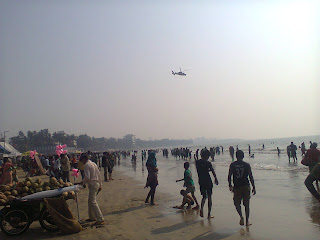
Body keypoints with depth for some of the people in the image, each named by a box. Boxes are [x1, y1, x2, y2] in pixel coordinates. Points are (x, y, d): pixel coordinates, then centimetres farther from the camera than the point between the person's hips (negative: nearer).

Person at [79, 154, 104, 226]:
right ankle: (92, 217, 28)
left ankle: (100, 220, -12)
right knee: (90, 201, 19)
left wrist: (83, 182, -3)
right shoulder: (93, 163, 16)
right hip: (97, 183, 10)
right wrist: (100, 185, 21)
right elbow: (99, 175, 17)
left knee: (93, 202, -10)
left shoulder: (87, 165, -11)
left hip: (92, 185, -10)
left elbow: (87, 177, -20)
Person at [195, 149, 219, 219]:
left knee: (204, 196, 17)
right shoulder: (208, 163, -11)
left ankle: (201, 208, -10)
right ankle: (209, 214, 11)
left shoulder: (197, 162, 2)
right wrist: (216, 179, 2)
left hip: (201, 182, 4)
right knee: (209, 197, 9)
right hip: (208, 181, -4)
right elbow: (213, 172, -11)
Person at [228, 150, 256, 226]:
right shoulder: (247, 165, -2)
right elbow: (251, 177, -1)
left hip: (237, 187, 0)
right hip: (246, 187, 1)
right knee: (246, 204, 12)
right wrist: (253, 187, 6)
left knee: (237, 203, 13)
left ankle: (241, 216, -10)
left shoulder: (232, 165, -2)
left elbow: (229, 176, -2)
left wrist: (230, 185, 12)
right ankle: (247, 221, 14)